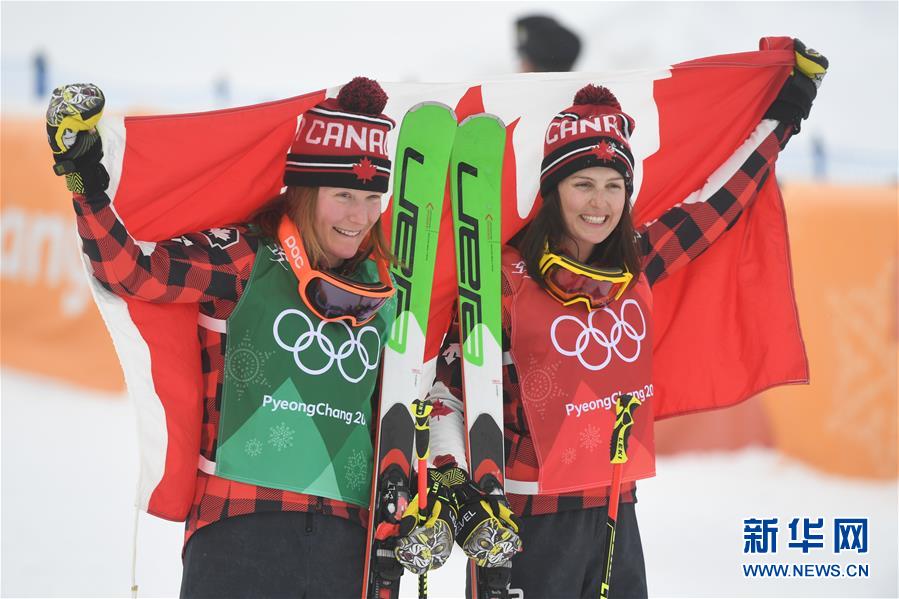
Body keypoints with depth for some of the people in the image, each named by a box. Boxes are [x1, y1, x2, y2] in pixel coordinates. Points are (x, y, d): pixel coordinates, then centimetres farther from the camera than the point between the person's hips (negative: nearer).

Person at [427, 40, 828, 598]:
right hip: (532, 520, -6)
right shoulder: (509, 277, -11)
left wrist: (782, 115, 19)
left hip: (618, 513, 6)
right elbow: (449, 387, -8)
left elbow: (717, 203, 16)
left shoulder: (635, 266, 5)